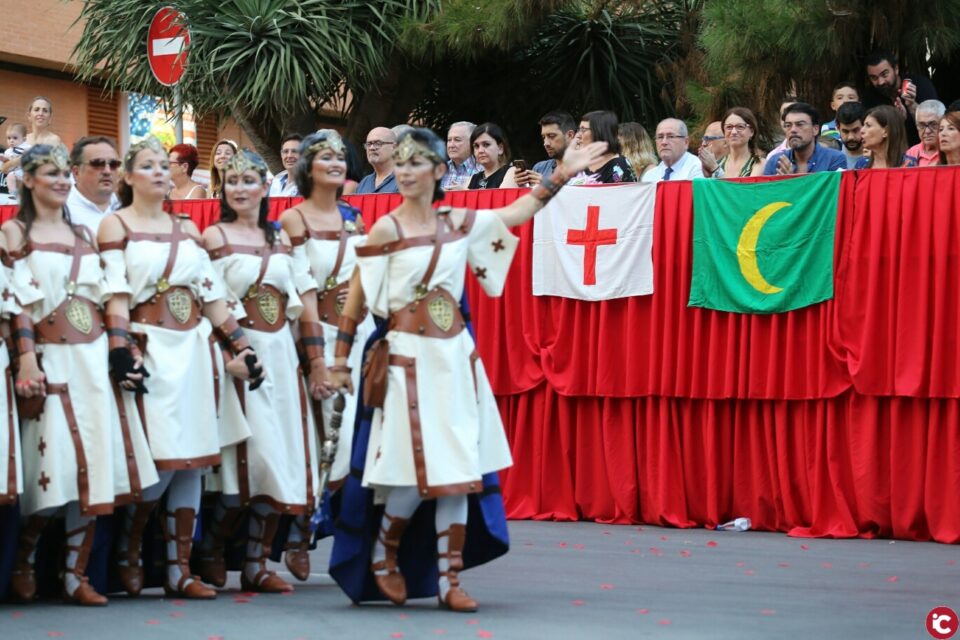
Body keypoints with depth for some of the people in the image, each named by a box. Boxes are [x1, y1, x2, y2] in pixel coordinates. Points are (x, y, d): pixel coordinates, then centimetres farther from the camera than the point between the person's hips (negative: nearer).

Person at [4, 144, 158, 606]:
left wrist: (120, 353, 3)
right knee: (55, 468, -11)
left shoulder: (84, 234, 17)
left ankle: (75, 573, 4)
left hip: (95, 359, 5)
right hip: (52, 360, -5)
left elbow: (106, 296, 13)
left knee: (95, 464, -2)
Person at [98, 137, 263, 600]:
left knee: (194, 461, 1)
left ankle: (179, 569, 6)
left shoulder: (187, 229, 17)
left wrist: (239, 348, 7)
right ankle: (126, 555, 8)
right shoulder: (115, 226, 2)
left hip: (194, 350, 5)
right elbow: (115, 297, -8)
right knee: (160, 459, -12)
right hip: (150, 350, -5)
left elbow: (212, 294, 14)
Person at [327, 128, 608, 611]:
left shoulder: (459, 223, 6)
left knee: (460, 472, 2)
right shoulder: (386, 230, -6)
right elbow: (356, 298, -4)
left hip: (456, 357, 5)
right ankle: (382, 555, 18)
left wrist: (561, 175, 16)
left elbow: (516, 214, 19)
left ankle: (447, 580, 8)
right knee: (417, 472, -7)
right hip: (408, 358, -4)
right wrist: (340, 360, -6)